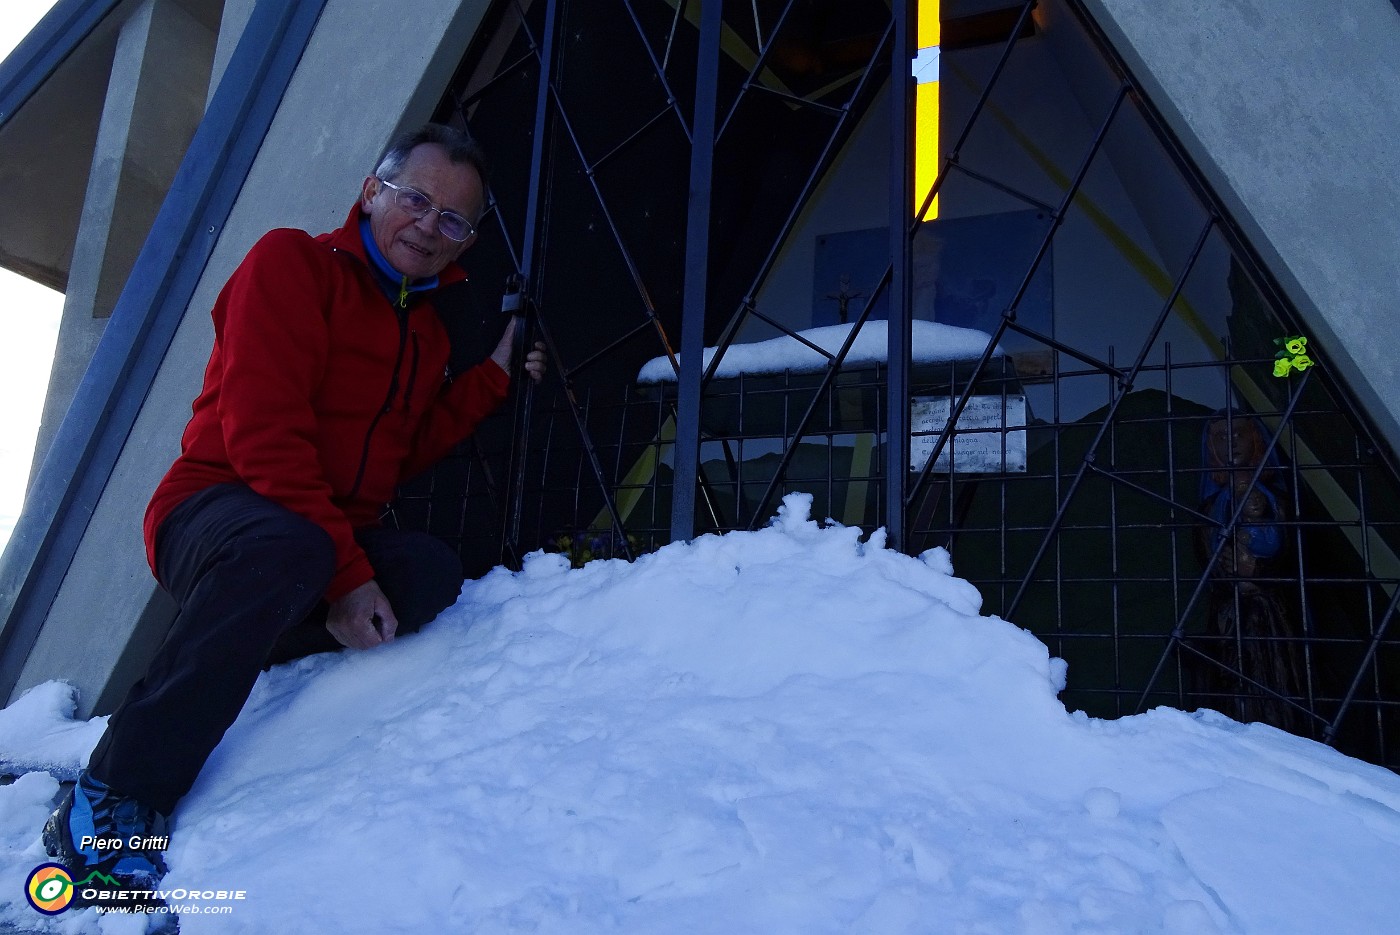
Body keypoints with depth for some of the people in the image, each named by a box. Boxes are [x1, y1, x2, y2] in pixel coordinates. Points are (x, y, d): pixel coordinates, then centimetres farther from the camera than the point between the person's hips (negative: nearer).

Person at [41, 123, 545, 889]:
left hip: (337, 539, 6)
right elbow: (264, 434, -18)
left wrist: (492, 379, 6)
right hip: (216, 510, -6)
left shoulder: (427, 328, 14)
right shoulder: (292, 264, -8)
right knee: (287, 546, -41)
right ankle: (109, 805, -30)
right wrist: (343, 572, -23)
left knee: (431, 574, -24)